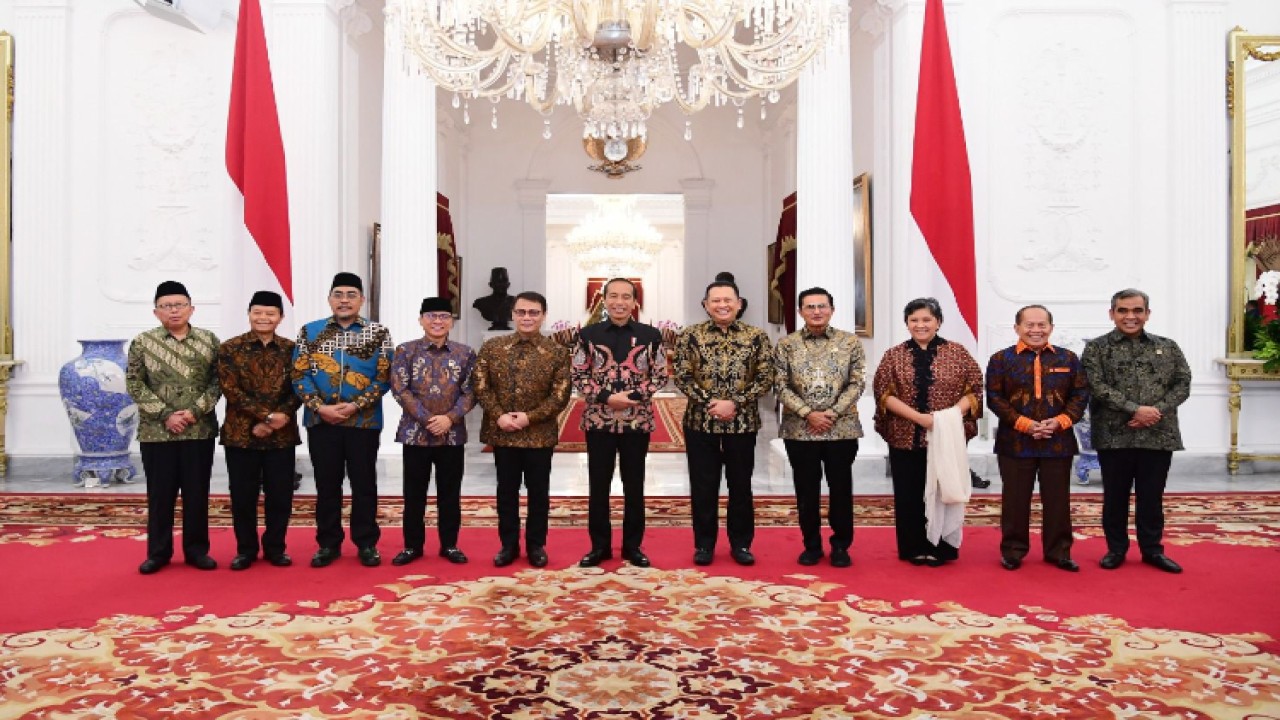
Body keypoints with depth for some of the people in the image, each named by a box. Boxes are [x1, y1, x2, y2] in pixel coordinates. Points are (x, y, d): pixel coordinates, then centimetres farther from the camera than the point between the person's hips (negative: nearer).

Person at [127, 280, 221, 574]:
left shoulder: (209, 341, 3)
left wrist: (195, 411, -12)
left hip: (200, 431, 1)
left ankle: (197, 549, 18)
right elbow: (134, 384, -2)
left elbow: (218, 381, 1)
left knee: (197, 492, 7)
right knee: (160, 493, 7)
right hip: (156, 432, 0)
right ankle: (158, 552, 19)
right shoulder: (142, 343, 1)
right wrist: (165, 415, -11)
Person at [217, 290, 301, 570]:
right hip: (241, 433, -1)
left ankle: (275, 547, 21)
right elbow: (231, 391, -9)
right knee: (243, 495, 6)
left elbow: (298, 390, 1)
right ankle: (245, 549, 21)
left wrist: (280, 417, -15)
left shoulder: (291, 349, 5)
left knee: (280, 495, 6)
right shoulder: (230, 349, 0)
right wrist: (266, 415, -18)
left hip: (282, 434, 1)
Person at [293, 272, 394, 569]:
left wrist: (355, 405, -13)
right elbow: (299, 375, 1)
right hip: (321, 421, 1)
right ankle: (328, 544, 20)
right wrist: (320, 407, -12)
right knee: (326, 484, 9)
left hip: (364, 422, -1)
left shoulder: (378, 333, 1)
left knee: (364, 484, 6)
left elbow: (384, 377, -3)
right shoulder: (310, 331, 5)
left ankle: (367, 543, 17)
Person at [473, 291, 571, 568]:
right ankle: (508, 545, 23)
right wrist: (499, 416, -14)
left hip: (540, 434, -1)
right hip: (502, 433, 1)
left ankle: (536, 545, 23)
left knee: (538, 491, 9)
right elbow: (481, 387, 0)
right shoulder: (491, 348, 3)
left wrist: (530, 417, -16)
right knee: (506, 491, 11)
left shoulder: (557, 352, -2)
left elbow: (561, 395, -7)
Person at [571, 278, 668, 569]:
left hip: (638, 420, 0)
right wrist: (606, 397, -14)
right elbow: (578, 376, 0)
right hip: (598, 420, 0)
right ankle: (600, 545, 20)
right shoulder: (588, 334, 1)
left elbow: (660, 376, 1)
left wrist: (633, 397, -14)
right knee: (598, 485, 7)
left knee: (634, 486, 8)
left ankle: (633, 545, 21)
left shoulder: (651, 335, 1)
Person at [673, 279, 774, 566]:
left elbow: (765, 378, -3)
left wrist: (735, 403, -14)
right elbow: (682, 377, -3)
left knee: (740, 485, 9)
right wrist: (709, 403, -15)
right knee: (703, 485, 7)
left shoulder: (757, 336, 0)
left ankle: (741, 543, 23)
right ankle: (704, 543, 20)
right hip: (700, 421, 0)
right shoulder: (690, 336, 0)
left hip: (743, 422, 0)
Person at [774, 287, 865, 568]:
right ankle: (812, 545, 22)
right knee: (806, 490, 8)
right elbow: (782, 386, -3)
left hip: (842, 428, 0)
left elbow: (857, 383, -1)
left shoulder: (850, 342, 3)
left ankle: (841, 545, 21)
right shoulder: (786, 344, 2)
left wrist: (832, 412, -12)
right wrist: (808, 414, -13)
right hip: (799, 429, 0)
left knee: (841, 489, 7)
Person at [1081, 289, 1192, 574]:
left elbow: (1183, 384, 4)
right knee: (1115, 497, 8)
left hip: (1158, 436, 2)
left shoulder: (1168, 347, 9)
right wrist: (1135, 409, -18)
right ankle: (1116, 549, 21)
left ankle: (1152, 549, 24)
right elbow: (1097, 387, -10)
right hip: (1114, 436, -2)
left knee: (1152, 497, 10)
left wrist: (1157, 410, -12)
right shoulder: (1096, 348, 0)